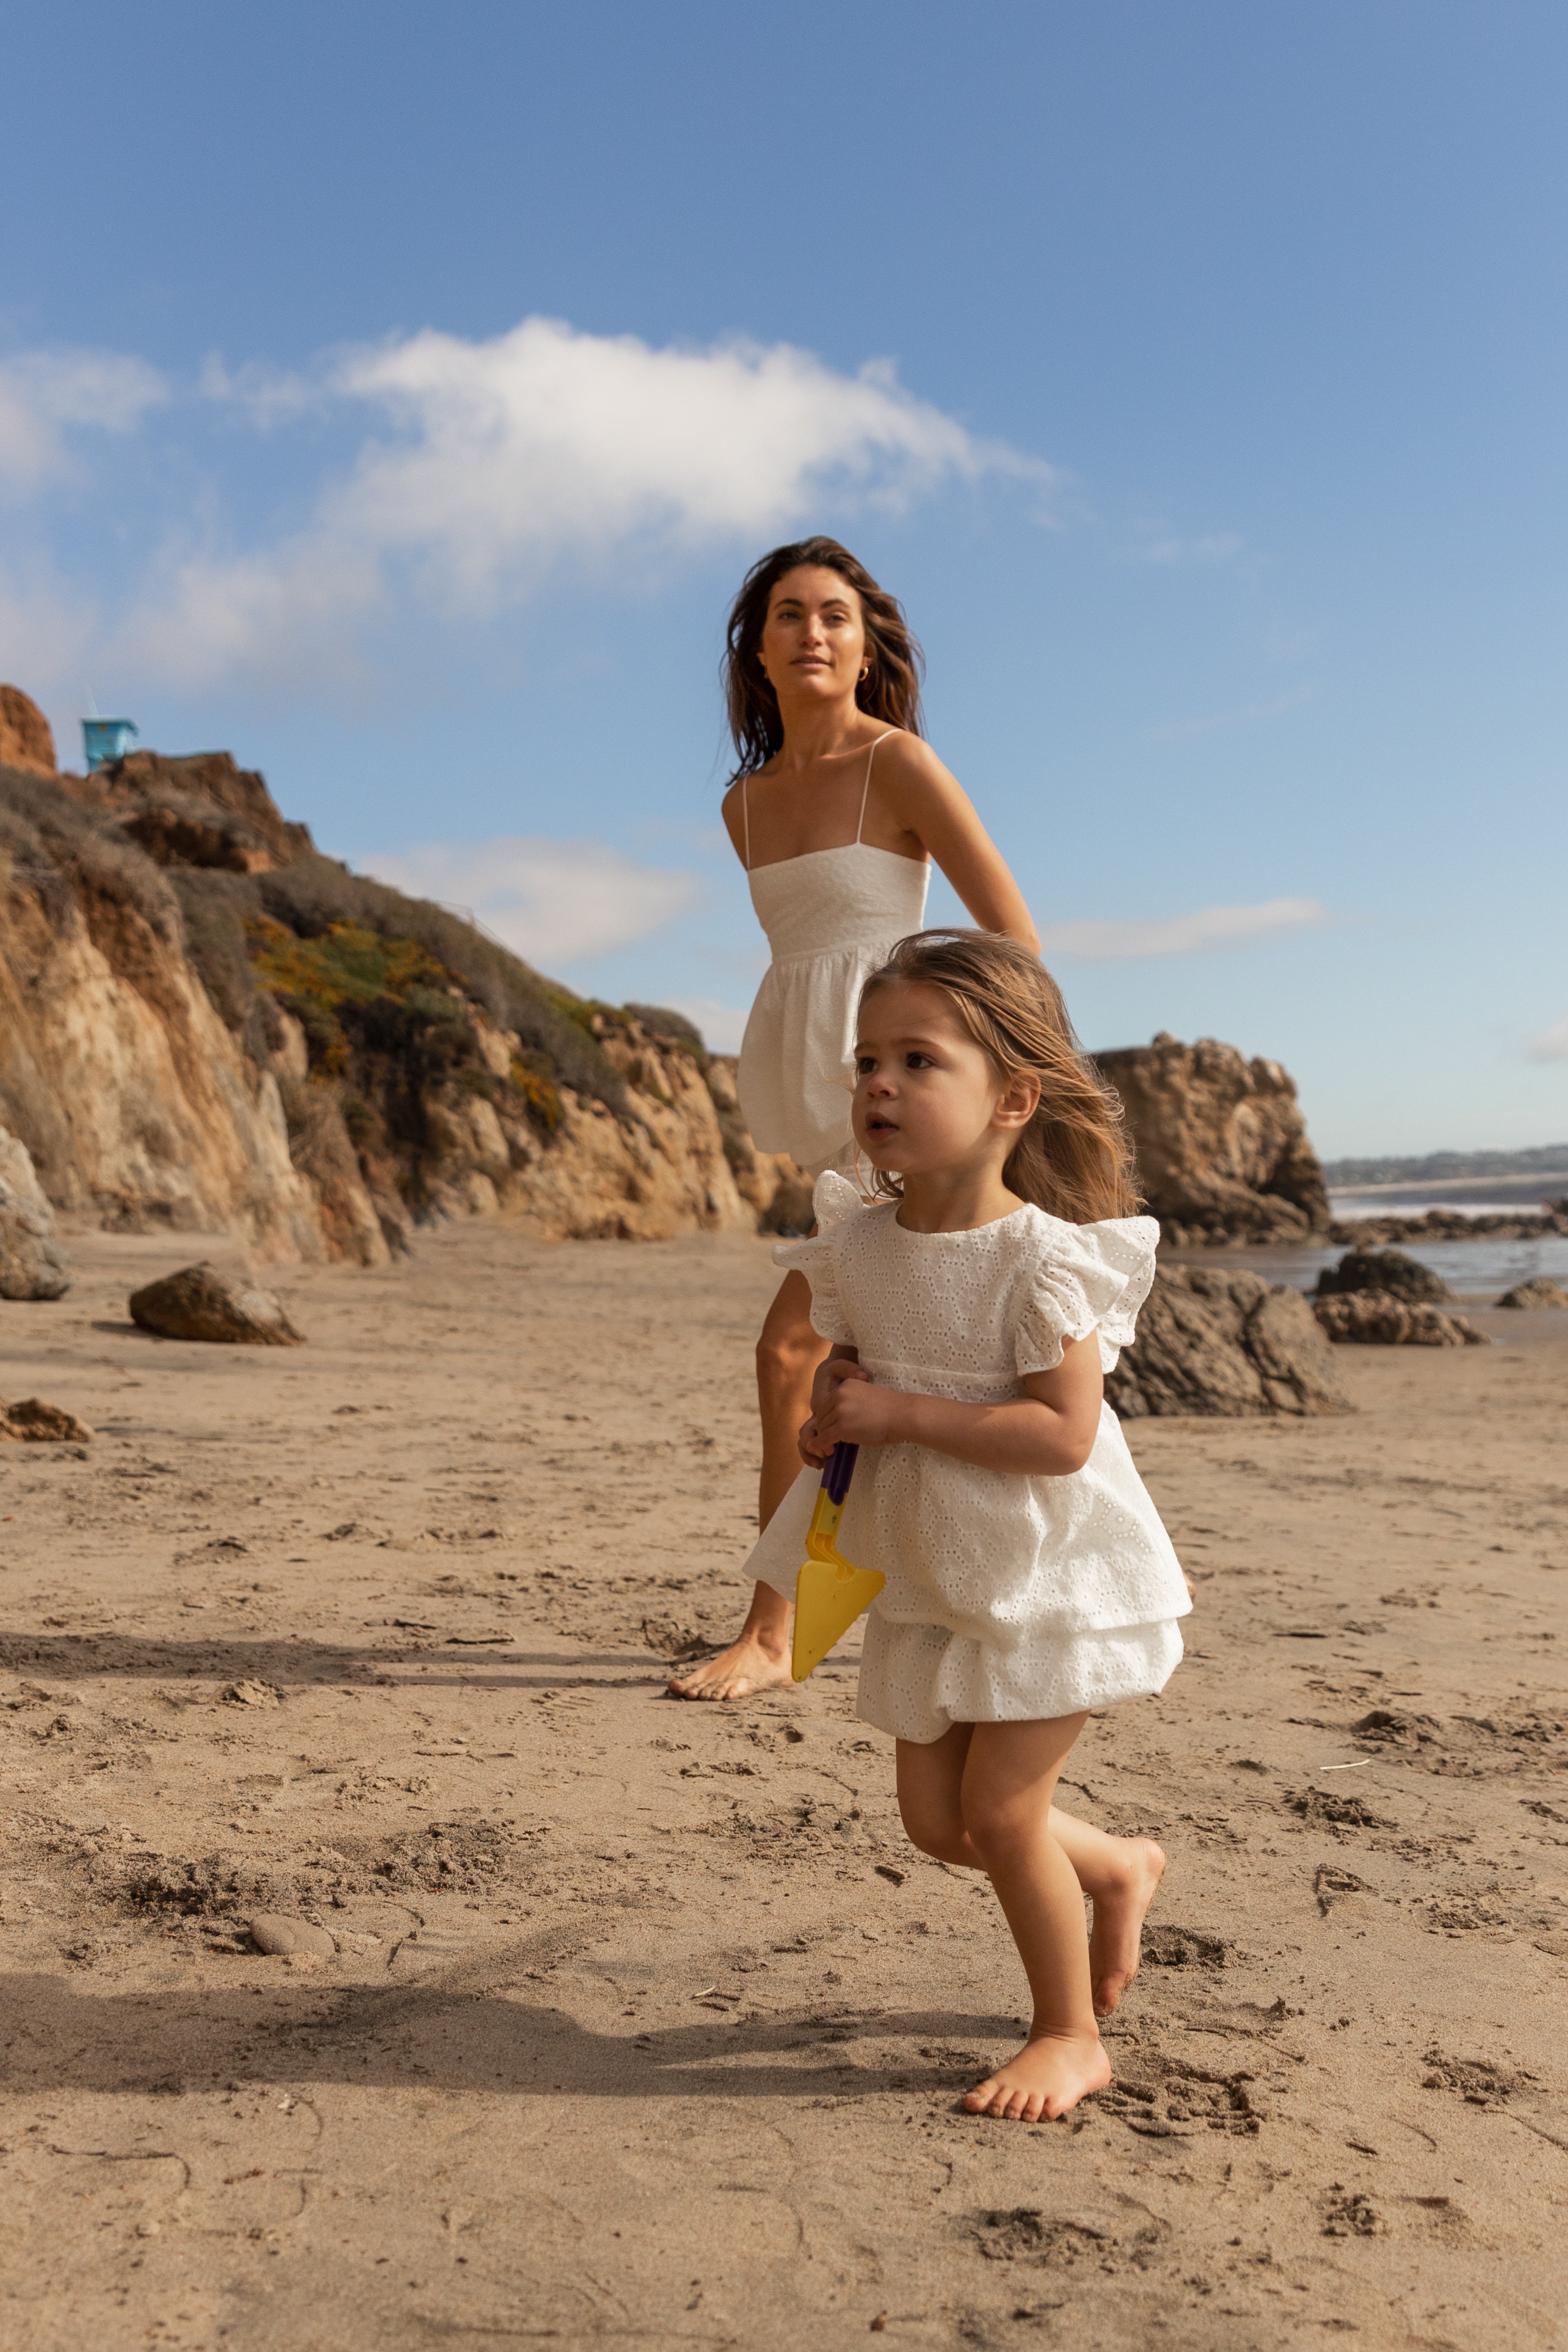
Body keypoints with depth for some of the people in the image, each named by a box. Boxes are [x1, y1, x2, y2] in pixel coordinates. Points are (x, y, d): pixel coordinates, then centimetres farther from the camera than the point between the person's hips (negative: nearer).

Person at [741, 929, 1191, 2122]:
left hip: (1052, 1574, -7)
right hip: (928, 1578, 7)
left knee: (999, 1807, -4)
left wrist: (899, 1413, -29)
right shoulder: (857, 1245, -4)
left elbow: (1062, 1434, -28)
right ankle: (1120, 1867, 39)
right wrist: (830, 1413, -10)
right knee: (937, 1818, 12)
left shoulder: (1038, 1255, -23)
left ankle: (1071, 2036, 20)